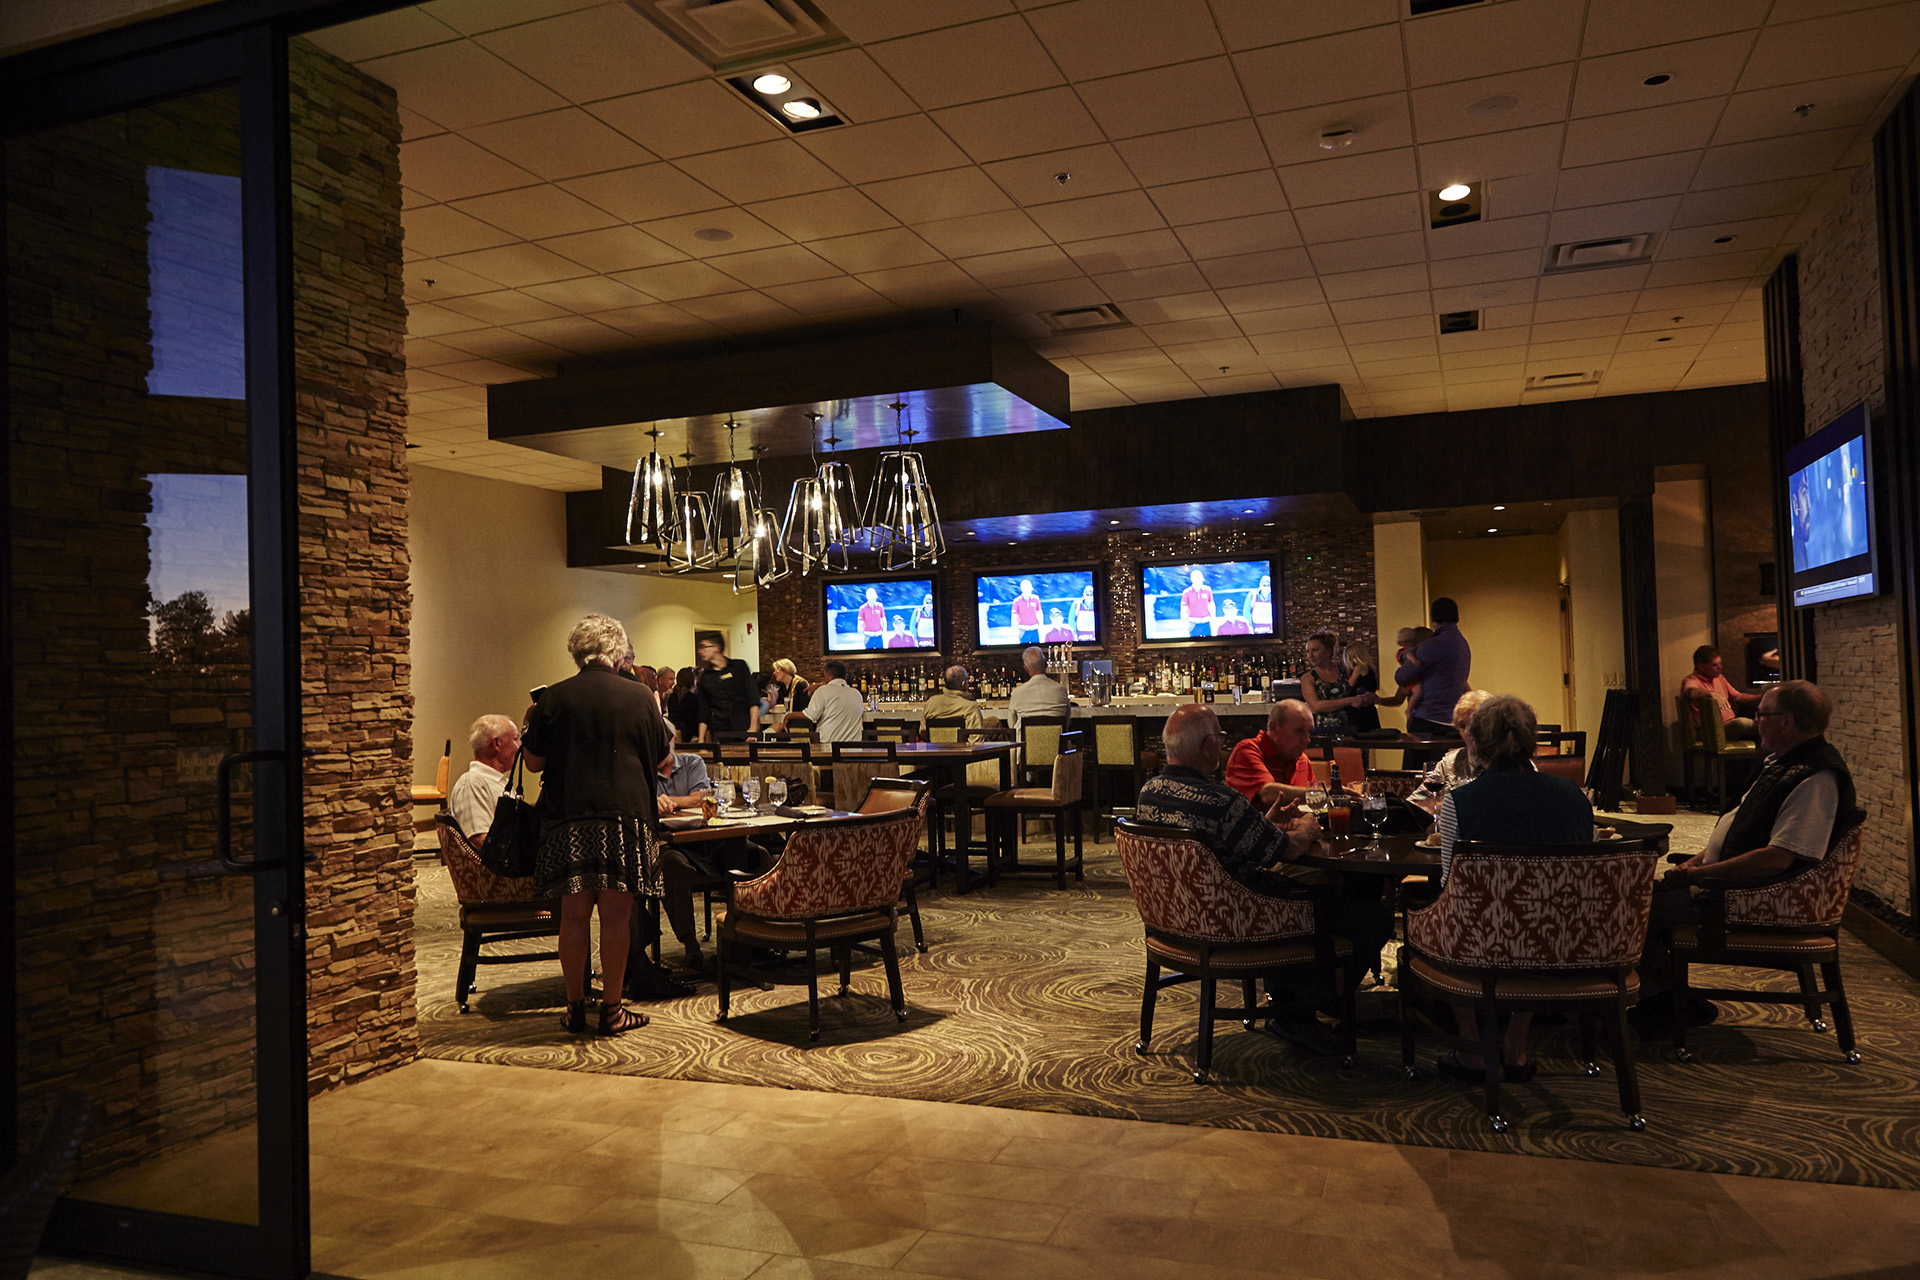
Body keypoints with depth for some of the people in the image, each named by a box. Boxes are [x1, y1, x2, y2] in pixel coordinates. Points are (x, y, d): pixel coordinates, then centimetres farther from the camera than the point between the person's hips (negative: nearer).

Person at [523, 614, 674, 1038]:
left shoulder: (554, 698, 1)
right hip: (625, 815, -1)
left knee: (574, 914, 7)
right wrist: (658, 713, 28)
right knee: (616, 915, 3)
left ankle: (576, 1007, 15)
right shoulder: (639, 698, 1)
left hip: (566, 818, 1)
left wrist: (532, 724, 25)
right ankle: (612, 1009, 9)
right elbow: (662, 760, 12)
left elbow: (535, 762, 6)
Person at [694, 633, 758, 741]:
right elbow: (703, 712, 14)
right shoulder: (704, 676, 13)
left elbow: (754, 700, -2)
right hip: (718, 731, 3)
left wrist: (753, 728, -13)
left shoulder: (739, 666, 5)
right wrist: (701, 740, 5)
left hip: (743, 729, -2)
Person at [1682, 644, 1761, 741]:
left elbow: (1738, 697, 32)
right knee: (1742, 722, -35)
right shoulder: (1692, 681, -8)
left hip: (1732, 723, 9)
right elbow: (1690, 691, -34)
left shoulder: (1719, 678, 20)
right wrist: (1712, 694, -50)